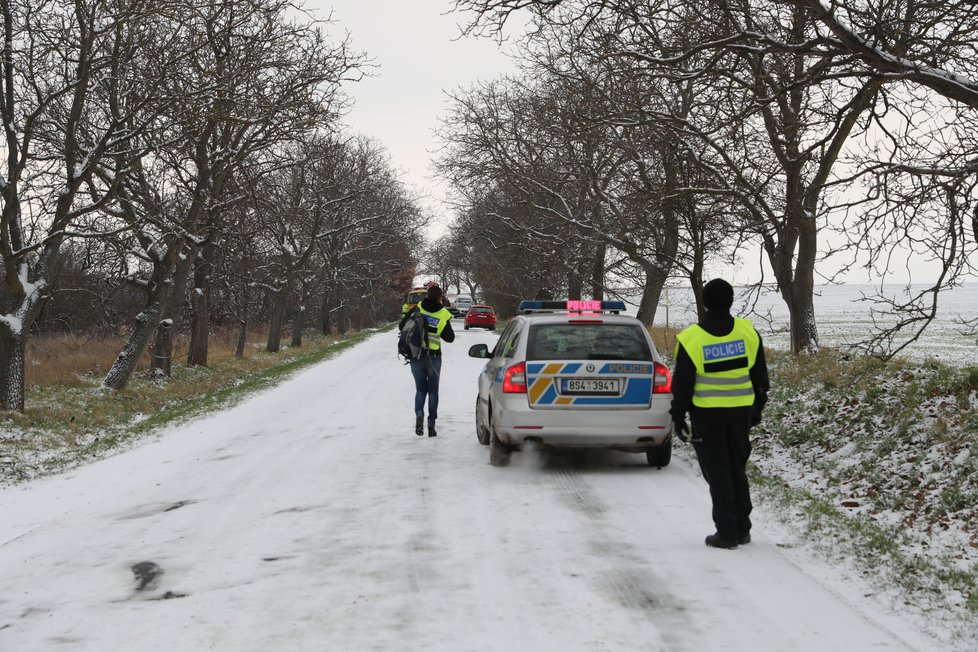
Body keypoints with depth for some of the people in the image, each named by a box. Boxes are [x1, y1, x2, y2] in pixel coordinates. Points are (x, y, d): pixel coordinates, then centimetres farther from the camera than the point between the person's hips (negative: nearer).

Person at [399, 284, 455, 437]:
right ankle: (431, 424, 6)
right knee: (433, 390, 11)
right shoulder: (443, 315, -7)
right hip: (433, 356, -1)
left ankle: (419, 415, -17)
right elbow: (450, 338, 1)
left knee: (420, 388, 11)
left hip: (415, 354, 1)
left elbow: (402, 327, 1)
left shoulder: (417, 309, -4)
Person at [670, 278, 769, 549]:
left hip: (707, 414, -3)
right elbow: (760, 376, 7)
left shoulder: (691, 338, -12)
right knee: (738, 470, 15)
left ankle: (726, 532, 4)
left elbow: (682, 383, -8)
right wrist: (757, 408, 18)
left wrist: (678, 416, 2)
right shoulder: (748, 332, -1)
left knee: (718, 474, 4)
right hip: (741, 412, 4)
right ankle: (742, 529, 19)